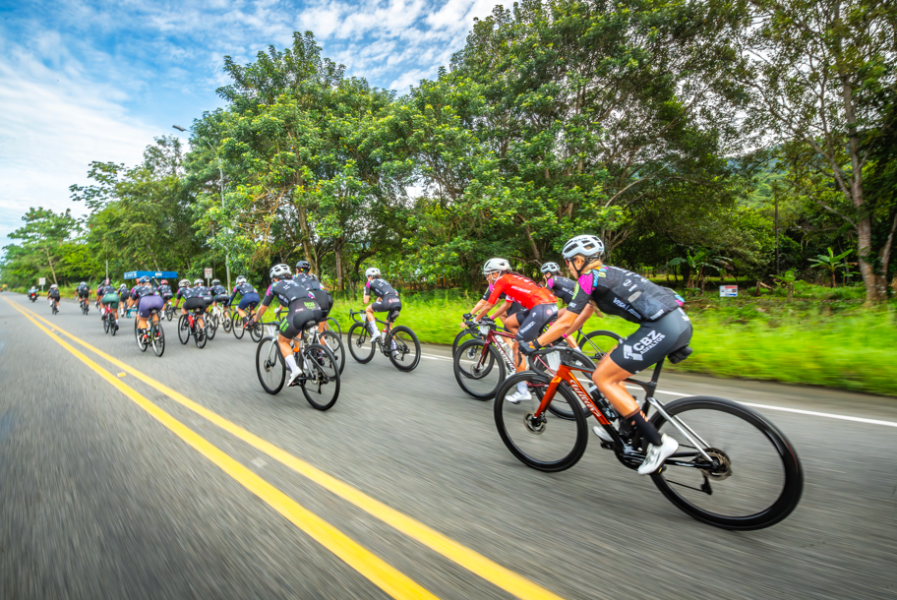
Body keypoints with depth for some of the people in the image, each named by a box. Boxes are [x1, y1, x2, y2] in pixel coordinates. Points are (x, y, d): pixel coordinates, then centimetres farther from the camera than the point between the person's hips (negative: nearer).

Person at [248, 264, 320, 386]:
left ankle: (294, 369, -3)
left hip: (299, 313, -5)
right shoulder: (296, 283, 36)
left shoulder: (274, 286, 24)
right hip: (317, 311, 5)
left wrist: (253, 321, 50)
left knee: (282, 341, 17)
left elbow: (263, 307, 34)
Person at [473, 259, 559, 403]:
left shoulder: (502, 280, 3)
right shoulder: (513, 279, 27)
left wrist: (474, 320, 19)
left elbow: (488, 306, 6)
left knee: (517, 346, 0)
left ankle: (523, 391, 4)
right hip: (551, 306, 9)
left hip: (541, 308, -9)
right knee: (509, 322, 18)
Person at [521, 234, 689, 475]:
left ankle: (658, 442, 0)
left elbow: (565, 322, -9)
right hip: (678, 322, 10)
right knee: (607, 366, 17)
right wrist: (563, 335, 36)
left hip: (663, 327, -10)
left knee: (602, 378, -3)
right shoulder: (606, 273, 20)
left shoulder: (589, 278, -7)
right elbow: (585, 310, 29)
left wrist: (533, 344, 2)